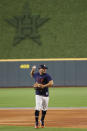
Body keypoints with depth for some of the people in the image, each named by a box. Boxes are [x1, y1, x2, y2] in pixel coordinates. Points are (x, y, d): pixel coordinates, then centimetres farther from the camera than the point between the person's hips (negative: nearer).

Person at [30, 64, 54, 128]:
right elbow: (32, 74, 27)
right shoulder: (36, 74, 3)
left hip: (45, 95, -1)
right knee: (37, 108, -12)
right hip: (38, 94, 1)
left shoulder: (47, 76, -9)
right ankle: (36, 123, -7)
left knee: (44, 109, 10)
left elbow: (51, 83, -22)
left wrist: (44, 86, -31)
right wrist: (32, 70, 8)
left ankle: (42, 121, 32)